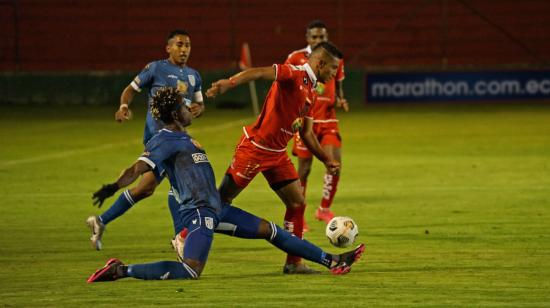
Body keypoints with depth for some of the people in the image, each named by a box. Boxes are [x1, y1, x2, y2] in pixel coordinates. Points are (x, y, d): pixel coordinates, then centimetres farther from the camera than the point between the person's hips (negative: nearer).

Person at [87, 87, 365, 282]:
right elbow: (139, 168, -25)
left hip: (215, 209, 10)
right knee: (190, 272, -24)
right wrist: (113, 187, -40)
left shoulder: (183, 138, 18)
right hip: (198, 212, -10)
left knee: (270, 230, 12)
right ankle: (120, 271, -17)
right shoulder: (164, 140, -12)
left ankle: (331, 261, 20)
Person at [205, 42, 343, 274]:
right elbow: (260, 72, -31)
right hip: (254, 148, -9)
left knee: (297, 203, 3)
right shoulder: (294, 75, -15)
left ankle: (293, 263, 8)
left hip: (277, 154, 9)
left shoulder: (311, 93, 13)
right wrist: (230, 82, -49)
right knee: (221, 200, -2)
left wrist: (326, 160, 18)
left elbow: (306, 133, 22)